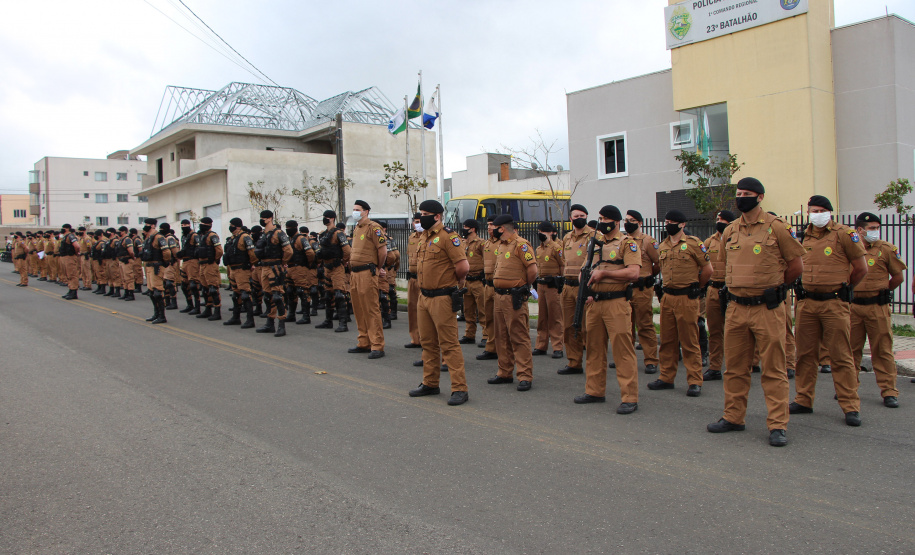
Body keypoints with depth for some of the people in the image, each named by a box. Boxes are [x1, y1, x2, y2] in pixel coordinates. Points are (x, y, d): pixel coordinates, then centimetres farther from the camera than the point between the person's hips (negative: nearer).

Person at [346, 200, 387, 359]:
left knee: (371, 310, -8)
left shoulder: (373, 228, -10)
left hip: (367, 273, -9)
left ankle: (377, 346, -5)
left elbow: (383, 250, -14)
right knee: (359, 310, 13)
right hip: (355, 273, 9)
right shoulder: (356, 229, 17)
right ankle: (364, 343, 23)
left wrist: (379, 268, 1)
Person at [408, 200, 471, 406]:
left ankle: (459, 389, -1)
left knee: (449, 344, -6)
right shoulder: (424, 237, 15)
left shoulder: (448, 236, -13)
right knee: (428, 342, 16)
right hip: (424, 297, 9)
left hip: (442, 298, -9)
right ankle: (430, 384, 28)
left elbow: (463, 266, -19)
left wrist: (454, 283, -3)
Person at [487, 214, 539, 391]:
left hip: (514, 299, -9)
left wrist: (523, 287, -4)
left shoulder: (521, 245, -13)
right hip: (499, 297, 9)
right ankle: (505, 373, 24)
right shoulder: (502, 245, 15)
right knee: (502, 337, 14)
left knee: (519, 338, -6)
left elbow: (533, 270, -18)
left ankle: (525, 376, -1)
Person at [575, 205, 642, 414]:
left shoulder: (627, 243, -3)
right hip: (595, 303, 7)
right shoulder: (595, 243, 17)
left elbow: (634, 272, -16)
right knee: (594, 348, 12)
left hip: (617, 303, -7)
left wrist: (604, 273, -15)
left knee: (622, 350, -8)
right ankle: (595, 391, 23)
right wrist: (588, 291, 7)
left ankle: (629, 398, -3)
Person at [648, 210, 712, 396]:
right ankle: (667, 378, 20)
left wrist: (694, 287, 8)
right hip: (667, 298, 6)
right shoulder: (662, 246, 12)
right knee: (667, 340, 11)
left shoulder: (693, 243, -6)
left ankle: (695, 382, 5)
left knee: (690, 342, -1)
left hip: (687, 298, -6)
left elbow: (707, 269, -1)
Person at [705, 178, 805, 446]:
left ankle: (777, 425, 6)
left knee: (773, 369, 0)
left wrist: (772, 286, 8)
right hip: (736, 308, 5)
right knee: (735, 367, 12)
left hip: (767, 309, -5)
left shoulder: (777, 228, -5)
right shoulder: (729, 232, 10)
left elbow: (796, 265, 1)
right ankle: (733, 417, 23)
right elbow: (721, 263, 23)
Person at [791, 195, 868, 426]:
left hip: (834, 303, -4)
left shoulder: (844, 234, -4)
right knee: (805, 353, 10)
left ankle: (850, 406, 6)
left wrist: (842, 287, 12)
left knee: (841, 356, -1)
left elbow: (861, 269, 2)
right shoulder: (804, 237, 10)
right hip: (806, 303, 5)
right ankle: (803, 400, 20)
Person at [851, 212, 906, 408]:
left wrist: (881, 290, 10)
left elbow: (899, 276, 6)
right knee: (850, 349, 9)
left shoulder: (887, 249, 0)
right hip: (852, 306, 2)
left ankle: (889, 392, 8)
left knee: (882, 350, 2)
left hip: (877, 307, -2)